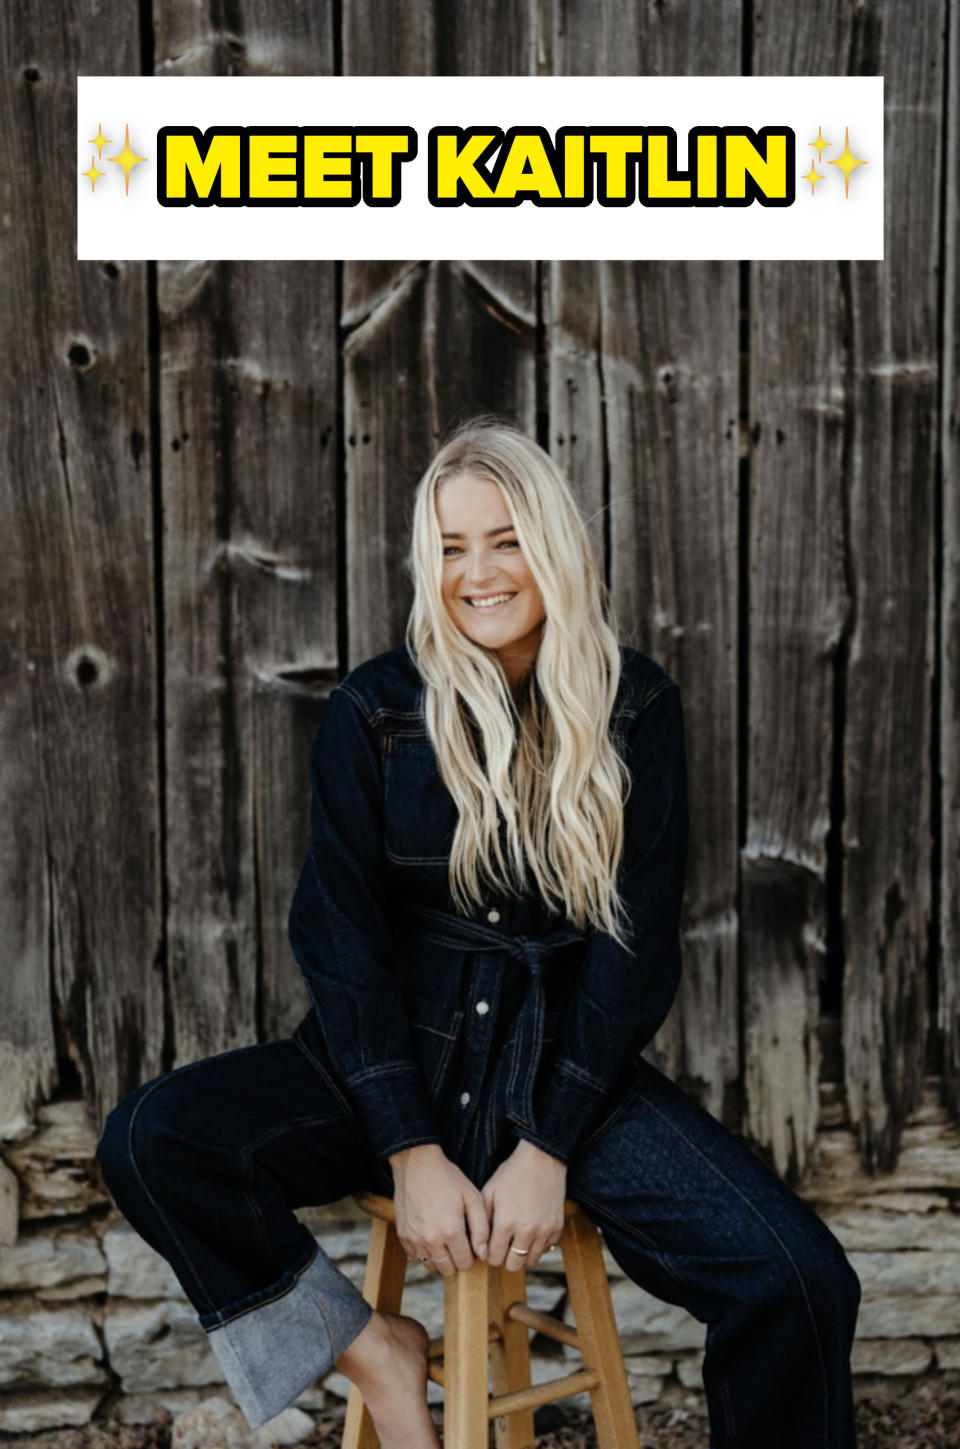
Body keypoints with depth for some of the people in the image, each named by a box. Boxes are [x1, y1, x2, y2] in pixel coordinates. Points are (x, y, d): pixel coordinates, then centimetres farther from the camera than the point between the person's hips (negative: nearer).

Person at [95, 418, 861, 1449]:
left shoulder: (634, 708, 0)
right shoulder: (372, 711, 0)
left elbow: (637, 942, -3)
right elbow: (338, 932, -3)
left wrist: (548, 1150, -12)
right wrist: (412, 1153, -14)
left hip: (570, 1066, 0)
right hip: (396, 1056, 1)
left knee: (801, 1284, -22)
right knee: (149, 1139, -25)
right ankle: (375, 1354, -3)